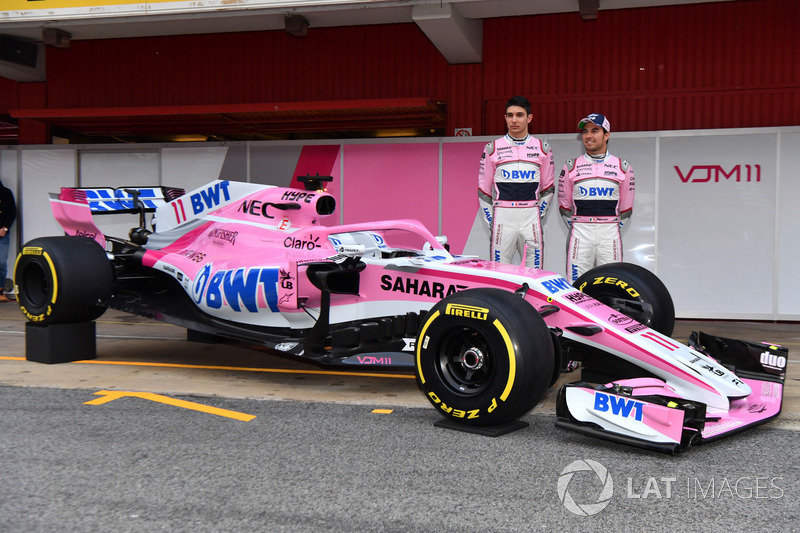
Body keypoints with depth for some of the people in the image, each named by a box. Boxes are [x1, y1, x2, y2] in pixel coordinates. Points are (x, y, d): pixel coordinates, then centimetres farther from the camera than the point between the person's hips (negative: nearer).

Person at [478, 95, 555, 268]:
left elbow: (548, 188, 14)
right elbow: (483, 190, 9)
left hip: (531, 217, 1)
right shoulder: (492, 148, 6)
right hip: (502, 217, -1)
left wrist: (538, 215, 5)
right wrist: (490, 222, 4)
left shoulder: (542, 148, 9)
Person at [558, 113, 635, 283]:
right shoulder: (571, 167, 8)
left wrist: (612, 228, 7)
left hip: (610, 235, 0)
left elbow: (626, 207, 12)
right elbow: (564, 205, 11)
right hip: (580, 235, 0)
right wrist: (577, 228, 6)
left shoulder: (623, 167, 8)